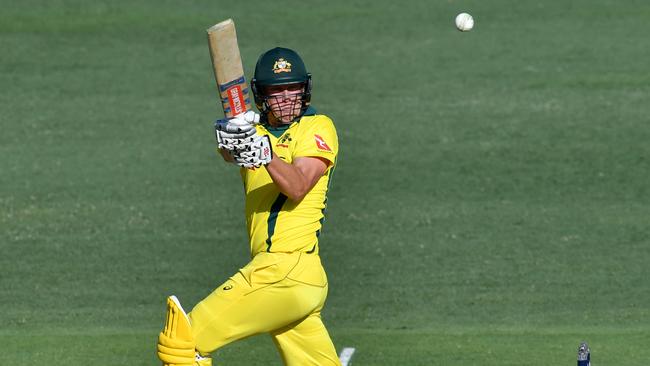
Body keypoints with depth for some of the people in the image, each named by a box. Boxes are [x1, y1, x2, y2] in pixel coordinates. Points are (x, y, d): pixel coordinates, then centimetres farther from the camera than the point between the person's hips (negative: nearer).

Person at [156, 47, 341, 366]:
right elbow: (228, 153, -5)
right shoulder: (256, 129, 18)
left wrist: (267, 155, -35)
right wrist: (229, 135, -28)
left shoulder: (318, 127, -1)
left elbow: (297, 188, -17)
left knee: (182, 340, -10)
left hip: (287, 269, -7)